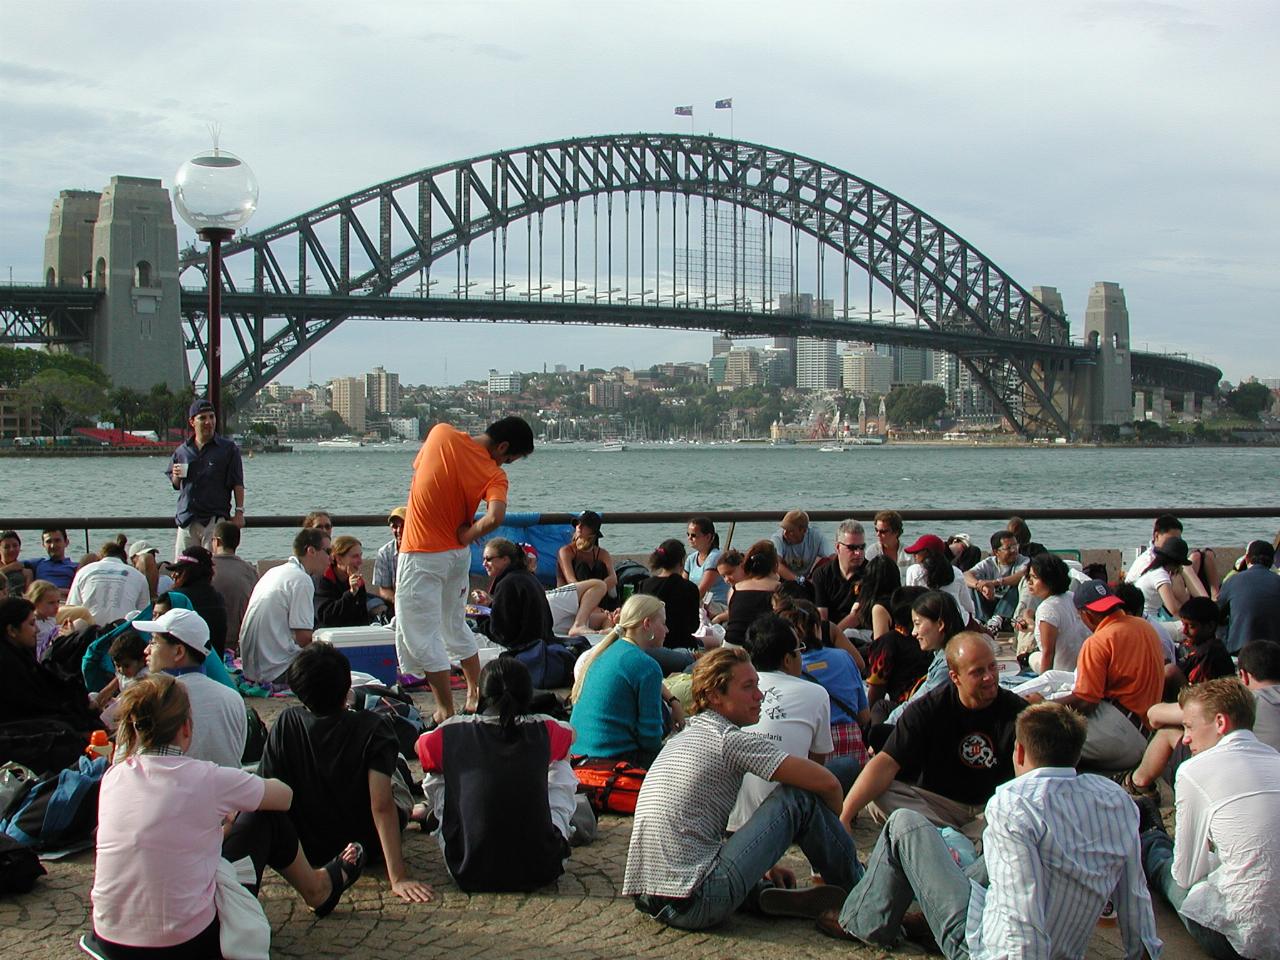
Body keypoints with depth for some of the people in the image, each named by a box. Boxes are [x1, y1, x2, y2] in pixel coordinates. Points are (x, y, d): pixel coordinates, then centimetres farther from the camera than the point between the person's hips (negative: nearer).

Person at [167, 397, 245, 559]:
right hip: (187, 520, 4)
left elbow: (237, 484, 0)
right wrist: (176, 476, -3)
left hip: (216, 519, -4)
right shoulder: (182, 451, 12)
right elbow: (175, 485, 19)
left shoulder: (228, 448, 1)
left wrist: (239, 511, -7)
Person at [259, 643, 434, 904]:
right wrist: (398, 877, -31)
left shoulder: (286, 724, -17)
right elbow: (381, 806, -30)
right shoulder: (372, 729, -24)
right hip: (368, 851, -2)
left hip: (306, 850, 3)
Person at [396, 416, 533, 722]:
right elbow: (495, 517, -29)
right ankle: (475, 695, 33)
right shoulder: (494, 475, -12)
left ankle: (446, 710, -1)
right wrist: (466, 536, -10)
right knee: (455, 626, 23)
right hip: (457, 555, 3)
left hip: (421, 556, -3)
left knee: (421, 636, 1)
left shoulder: (441, 432, -9)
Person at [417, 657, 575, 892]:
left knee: (435, 778, 19)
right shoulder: (543, 730, -1)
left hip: (472, 875, 0)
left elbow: (419, 747, 22)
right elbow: (571, 735, 25)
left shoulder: (452, 733, -4)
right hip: (539, 871, 0)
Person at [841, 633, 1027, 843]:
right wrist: (844, 817, -26)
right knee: (879, 798, -25)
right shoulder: (927, 710, -6)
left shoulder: (1016, 711, -5)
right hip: (938, 803, 1)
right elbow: (886, 763, -14)